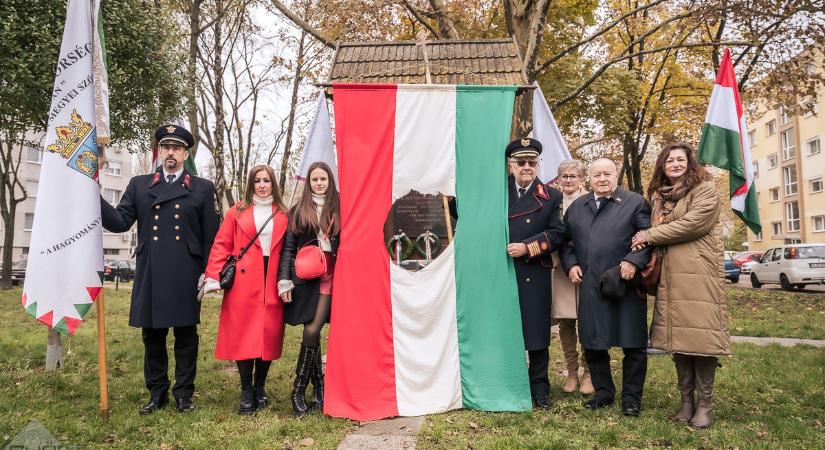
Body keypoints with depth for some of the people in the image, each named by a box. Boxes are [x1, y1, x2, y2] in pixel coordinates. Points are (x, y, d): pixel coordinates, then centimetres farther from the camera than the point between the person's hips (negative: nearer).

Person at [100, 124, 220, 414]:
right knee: (152, 335, 10)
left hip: (186, 278, -2)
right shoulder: (138, 185, 13)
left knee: (185, 334, 6)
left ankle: (184, 393, 18)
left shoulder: (203, 188, 6)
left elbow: (211, 236, 3)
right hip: (149, 276, 2)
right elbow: (120, 222, 3)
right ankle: (157, 393, 24)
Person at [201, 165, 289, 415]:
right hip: (243, 282, -1)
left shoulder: (283, 215, 11)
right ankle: (246, 392, 10)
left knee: (270, 335, 3)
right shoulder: (237, 212, 7)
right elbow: (221, 245, 3)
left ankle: (260, 388, 20)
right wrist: (213, 277, -7)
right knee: (242, 335, -2)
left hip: (272, 283, 2)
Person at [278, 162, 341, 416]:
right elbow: (288, 248, 4)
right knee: (311, 332, -2)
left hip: (330, 277, 0)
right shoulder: (298, 211, 8)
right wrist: (284, 281, -4)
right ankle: (319, 387, 12)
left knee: (312, 331, -3)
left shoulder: (339, 210, 8)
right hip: (306, 278, 0)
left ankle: (299, 389, 11)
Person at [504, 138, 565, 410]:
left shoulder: (551, 197, 7)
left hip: (534, 277, 0)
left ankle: (539, 387, 18)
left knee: (537, 334, 4)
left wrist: (527, 247, -12)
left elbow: (556, 233, 0)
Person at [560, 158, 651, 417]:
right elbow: (565, 240, 19)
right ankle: (603, 391, 28)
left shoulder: (635, 203, 2)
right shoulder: (577, 206, 15)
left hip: (626, 286, -4)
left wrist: (634, 261, -16)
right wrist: (570, 264, 5)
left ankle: (631, 397, 18)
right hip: (590, 287, 4)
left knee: (633, 344, 3)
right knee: (592, 343, 11)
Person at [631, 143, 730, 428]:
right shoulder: (658, 195, 19)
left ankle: (704, 403, 3)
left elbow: (693, 222, -14)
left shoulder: (704, 189, 0)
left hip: (700, 274, -5)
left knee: (701, 335, -7)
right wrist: (647, 239, 0)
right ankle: (686, 399, 15)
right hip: (670, 276, 6)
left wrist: (650, 235, -7)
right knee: (678, 336, 6)